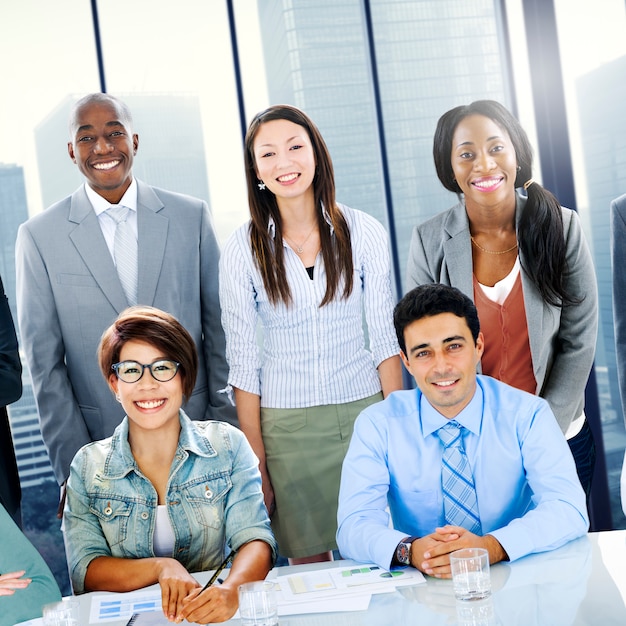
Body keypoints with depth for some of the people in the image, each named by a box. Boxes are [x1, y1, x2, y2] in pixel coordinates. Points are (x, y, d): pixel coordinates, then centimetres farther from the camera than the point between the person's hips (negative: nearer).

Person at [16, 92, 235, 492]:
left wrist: (225, 428, 0)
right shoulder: (39, 236, -3)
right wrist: (73, 465, -5)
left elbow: (219, 329, 3)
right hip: (103, 443, -1)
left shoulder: (192, 216, 1)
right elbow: (45, 362, -2)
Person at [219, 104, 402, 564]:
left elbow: (385, 337, 2)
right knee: (308, 562, 8)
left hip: (366, 408, 1)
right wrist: (257, 465, -4)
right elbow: (243, 362, -2)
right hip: (287, 423, 0)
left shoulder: (364, 232, -1)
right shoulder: (243, 251, -4)